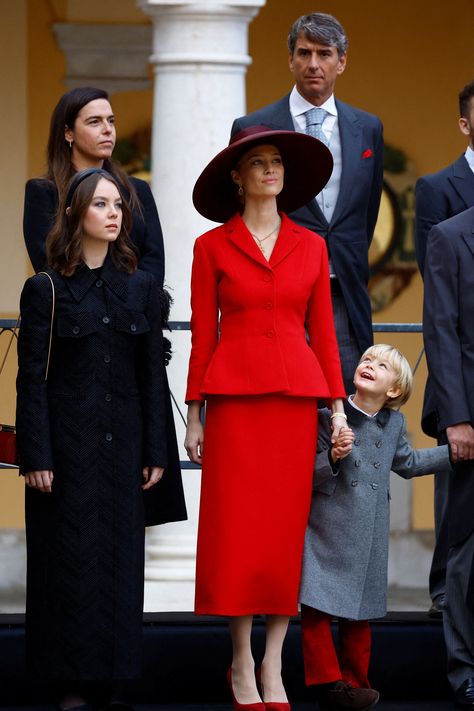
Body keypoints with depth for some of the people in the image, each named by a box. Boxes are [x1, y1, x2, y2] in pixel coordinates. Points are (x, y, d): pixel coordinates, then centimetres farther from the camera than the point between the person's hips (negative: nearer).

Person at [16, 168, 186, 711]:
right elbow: (32, 377, -4)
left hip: (122, 443, 3)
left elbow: (152, 374, 9)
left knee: (119, 559, 3)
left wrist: (155, 452, 4)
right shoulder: (47, 289, -1)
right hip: (68, 443, -3)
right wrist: (35, 457, -10)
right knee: (71, 559, -1)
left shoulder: (139, 287, 9)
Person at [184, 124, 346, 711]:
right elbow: (203, 334, 3)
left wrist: (338, 406, 4)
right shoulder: (212, 247, 3)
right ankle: (241, 664, 6)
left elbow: (322, 331, 10)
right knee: (237, 530, -3)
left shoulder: (311, 246, 10)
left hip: (297, 396, 2)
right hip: (235, 395, -2)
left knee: (287, 528, 0)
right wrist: (194, 415, 0)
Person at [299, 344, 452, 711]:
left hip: (369, 537, 4)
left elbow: (408, 462, 26)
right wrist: (333, 456, -26)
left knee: (359, 615, 9)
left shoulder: (394, 423, 5)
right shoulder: (330, 417, -9)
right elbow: (307, 474, -8)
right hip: (327, 528, -4)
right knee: (317, 608, -9)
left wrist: (455, 451, 25)